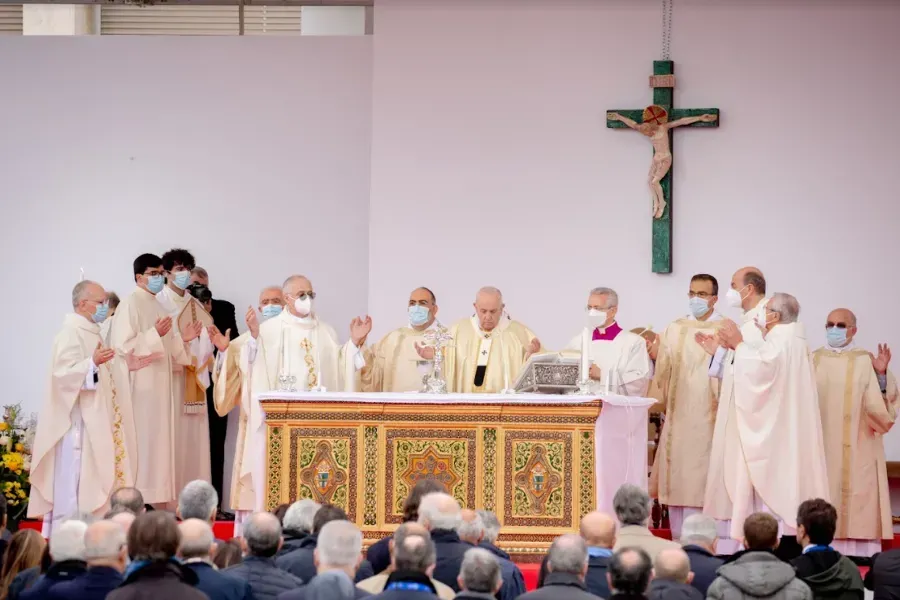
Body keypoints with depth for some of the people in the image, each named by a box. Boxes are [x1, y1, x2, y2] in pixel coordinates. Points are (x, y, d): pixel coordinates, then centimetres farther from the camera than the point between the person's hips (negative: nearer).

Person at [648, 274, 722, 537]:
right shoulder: (674, 330, 13)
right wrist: (662, 403, 7)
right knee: (676, 476, 3)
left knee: (702, 478, -7)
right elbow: (663, 373, 13)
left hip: (708, 416, -4)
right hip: (678, 415, 4)